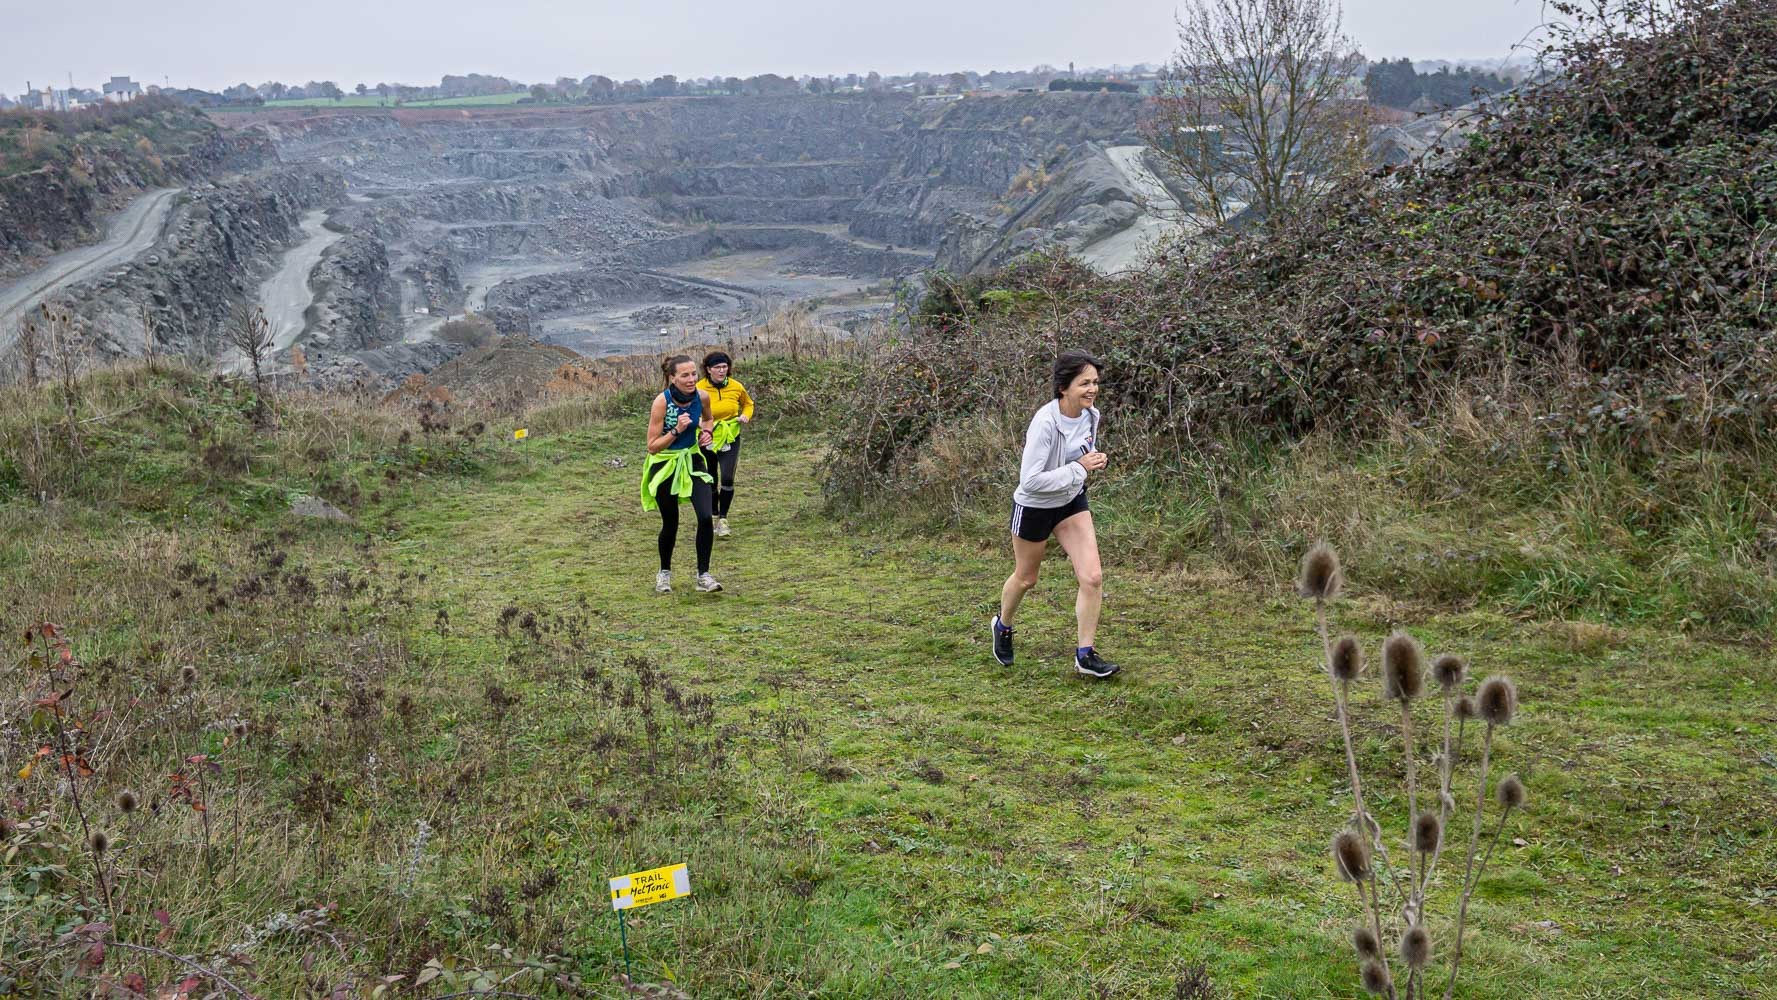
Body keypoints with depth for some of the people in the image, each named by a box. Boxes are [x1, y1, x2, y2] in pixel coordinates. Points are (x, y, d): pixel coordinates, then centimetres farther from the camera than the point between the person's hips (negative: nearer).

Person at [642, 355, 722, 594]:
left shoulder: (701, 397, -10)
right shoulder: (662, 402, -22)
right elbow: (652, 447, -20)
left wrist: (706, 432, -5)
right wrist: (677, 430, -30)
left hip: (692, 461, 3)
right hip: (665, 465, -3)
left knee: (706, 517, -13)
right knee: (670, 524, 8)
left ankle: (703, 575, 1)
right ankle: (664, 572, 33)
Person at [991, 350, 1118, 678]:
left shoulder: (1091, 415, -9)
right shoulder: (1045, 422, -31)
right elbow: (1030, 480, -34)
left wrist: (1094, 461, -10)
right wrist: (1079, 468, -31)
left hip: (1072, 502, 5)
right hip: (1034, 507, -5)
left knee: (1093, 577, -8)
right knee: (1026, 578, 17)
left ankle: (1085, 654, 5)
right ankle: (1003, 625, 48)